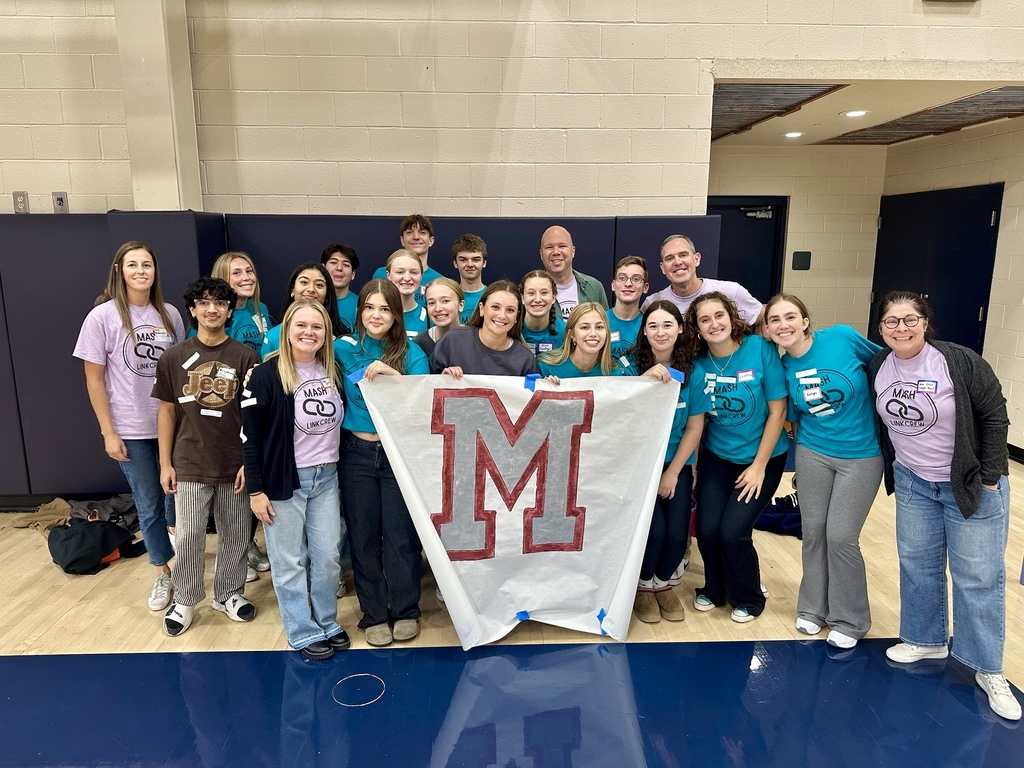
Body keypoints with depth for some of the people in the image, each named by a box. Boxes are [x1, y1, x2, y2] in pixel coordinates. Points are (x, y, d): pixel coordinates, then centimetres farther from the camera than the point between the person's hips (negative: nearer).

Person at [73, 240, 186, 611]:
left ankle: (180, 551, 40)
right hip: (131, 431, -2)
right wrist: (108, 433, -8)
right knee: (149, 506, 9)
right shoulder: (102, 316, -9)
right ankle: (163, 573, 28)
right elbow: (94, 379, -6)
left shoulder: (169, 314, 0)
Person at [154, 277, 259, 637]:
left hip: (235, 464, 0)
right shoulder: (174, 357, -1)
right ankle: (184, 600, 27)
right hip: (190, 465, 0)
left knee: (235, 535, 11)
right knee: (188, 536, 6)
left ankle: (229, 594, 31)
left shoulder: (245, 357, -4)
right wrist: (165, 463, 3)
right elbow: (167, 411, 5)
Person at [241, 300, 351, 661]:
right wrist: (256, 490, -11)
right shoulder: (266, 375, -12)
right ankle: (305, 631, 23)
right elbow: (249, 436, -10)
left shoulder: (333, 371, 4)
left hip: (326, 477, 5)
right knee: (290, 561, 7)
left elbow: (341, 420, 13)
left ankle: (326, 623, 30)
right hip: (284, 480, -4)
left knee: (328, 557, 11)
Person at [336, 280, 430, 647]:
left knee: (401, 534, 4)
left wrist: (391, 374, -26)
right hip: (358, 453, 1)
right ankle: (374, 615, 23)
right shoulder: (344, 349, 1)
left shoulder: (411, 353, -2)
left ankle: (405, 611, 22)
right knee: (363, 536, 7)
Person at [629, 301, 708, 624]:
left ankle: (663, 583, 25)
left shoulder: (692, 371, -6)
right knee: (655, 528, -17)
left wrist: (672, 472, -5)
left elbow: (695, 427, -2)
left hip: (677, 464, 2)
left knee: (677, 532, -10)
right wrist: (645, 379, -32)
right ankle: (643, 585, 17)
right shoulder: (631, 365, -9)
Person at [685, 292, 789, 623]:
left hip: (762, 458, -2)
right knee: (707, 529, -8)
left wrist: (759, 466, -11)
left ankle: (748, 598, 19)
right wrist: (693, 464, -3)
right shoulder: (697, 362, -8)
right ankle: (715, 589, 24)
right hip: (716, 457, 3)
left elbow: (777, 411, -12)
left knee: (732, 531, -10)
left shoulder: (760, 349, -16)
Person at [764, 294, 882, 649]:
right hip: (813, 454, 3)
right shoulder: (783, 368, -4)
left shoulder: (842, 338, -15)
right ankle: (813, 607, 31)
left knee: (841, 537, -1)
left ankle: (849, 620, 20)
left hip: (862, 456, -3)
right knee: (813, 531, 9)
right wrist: (796, 462, 9)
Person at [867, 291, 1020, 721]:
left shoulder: (960, 362, -19)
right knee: (917, 563, 13)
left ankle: (988, 671, 14)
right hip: (912, 482, 5)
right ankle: (927, 640, 32)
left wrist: (990, 480, -13)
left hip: (971, 484, -4)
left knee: (978, 576, 1)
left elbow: (995, 417, -13)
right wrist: (891, 468, 10)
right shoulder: (877, 367, -4)